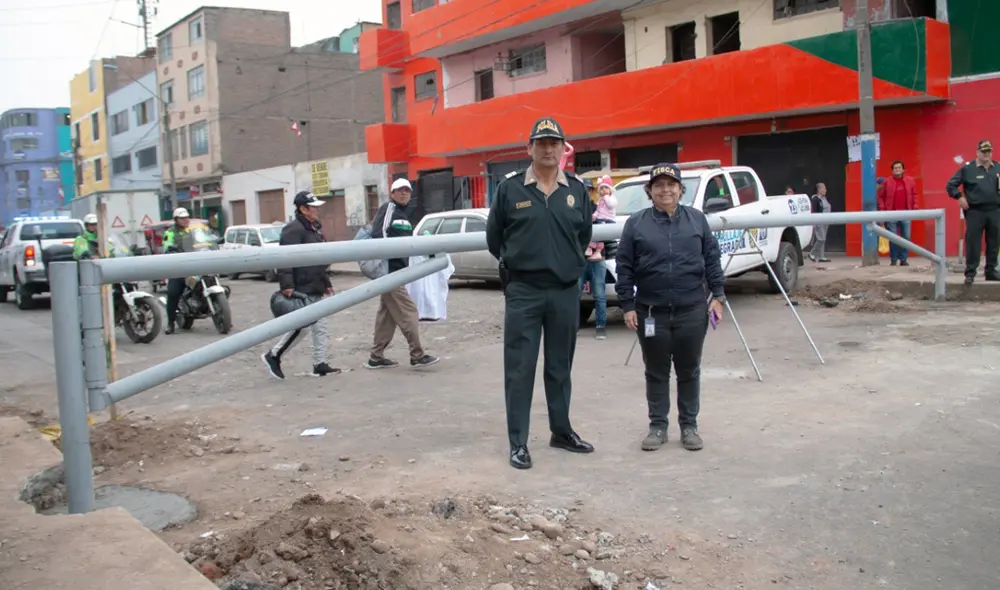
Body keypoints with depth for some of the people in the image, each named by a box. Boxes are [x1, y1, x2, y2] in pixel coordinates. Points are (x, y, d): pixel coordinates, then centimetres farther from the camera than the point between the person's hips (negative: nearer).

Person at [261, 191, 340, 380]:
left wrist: (326, 282, 23)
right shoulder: (293, 229, -14)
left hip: (315, 289, 10)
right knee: (300, 327, -7)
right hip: (301, 290, -10)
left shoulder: (315, 228, 17)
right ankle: (273, 356, 8)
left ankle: (319, 364, 16)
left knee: (320, 327, 10)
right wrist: (286, 285, -28)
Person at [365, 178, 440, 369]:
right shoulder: (388, 208, -8)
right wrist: (384, 263, -24)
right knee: (408, 312, -9)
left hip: (397, 270, 10)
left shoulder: (403, 214, 20)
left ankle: (376, 357, 18)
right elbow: (378, 234, -20)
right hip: (389, 270, -10)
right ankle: (417, 356, -5)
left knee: (387, 314, 12)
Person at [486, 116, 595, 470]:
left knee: (560, 367, 14)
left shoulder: (576, 190, 5)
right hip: (523, 292, -3)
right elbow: (494, 237, 7)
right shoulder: (510, 189, -2)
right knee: (520, 369, -1)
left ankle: (561, 431, 28)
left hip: (566, 292, 3)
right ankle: (518, 442, 6)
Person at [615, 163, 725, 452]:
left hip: (692, 310, 1)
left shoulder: (697, 219, 5)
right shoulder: (636, 223, 1)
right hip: (651, 312, -1)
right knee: (656, 372, 8)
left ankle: (689, 425, 21)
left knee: (689, 371, 10)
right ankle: (658, 426, 19)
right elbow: (624, 267, 0)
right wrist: (628, 305, -4)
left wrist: (718, 295, 0)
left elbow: (712, 260, 7)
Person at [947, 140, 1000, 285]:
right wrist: (959, 197, -9)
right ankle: (970, 273, 1)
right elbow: (951, 185, 0)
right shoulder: (967, 168, -2)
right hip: (975, 211, -3)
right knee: (973, 243, -3)